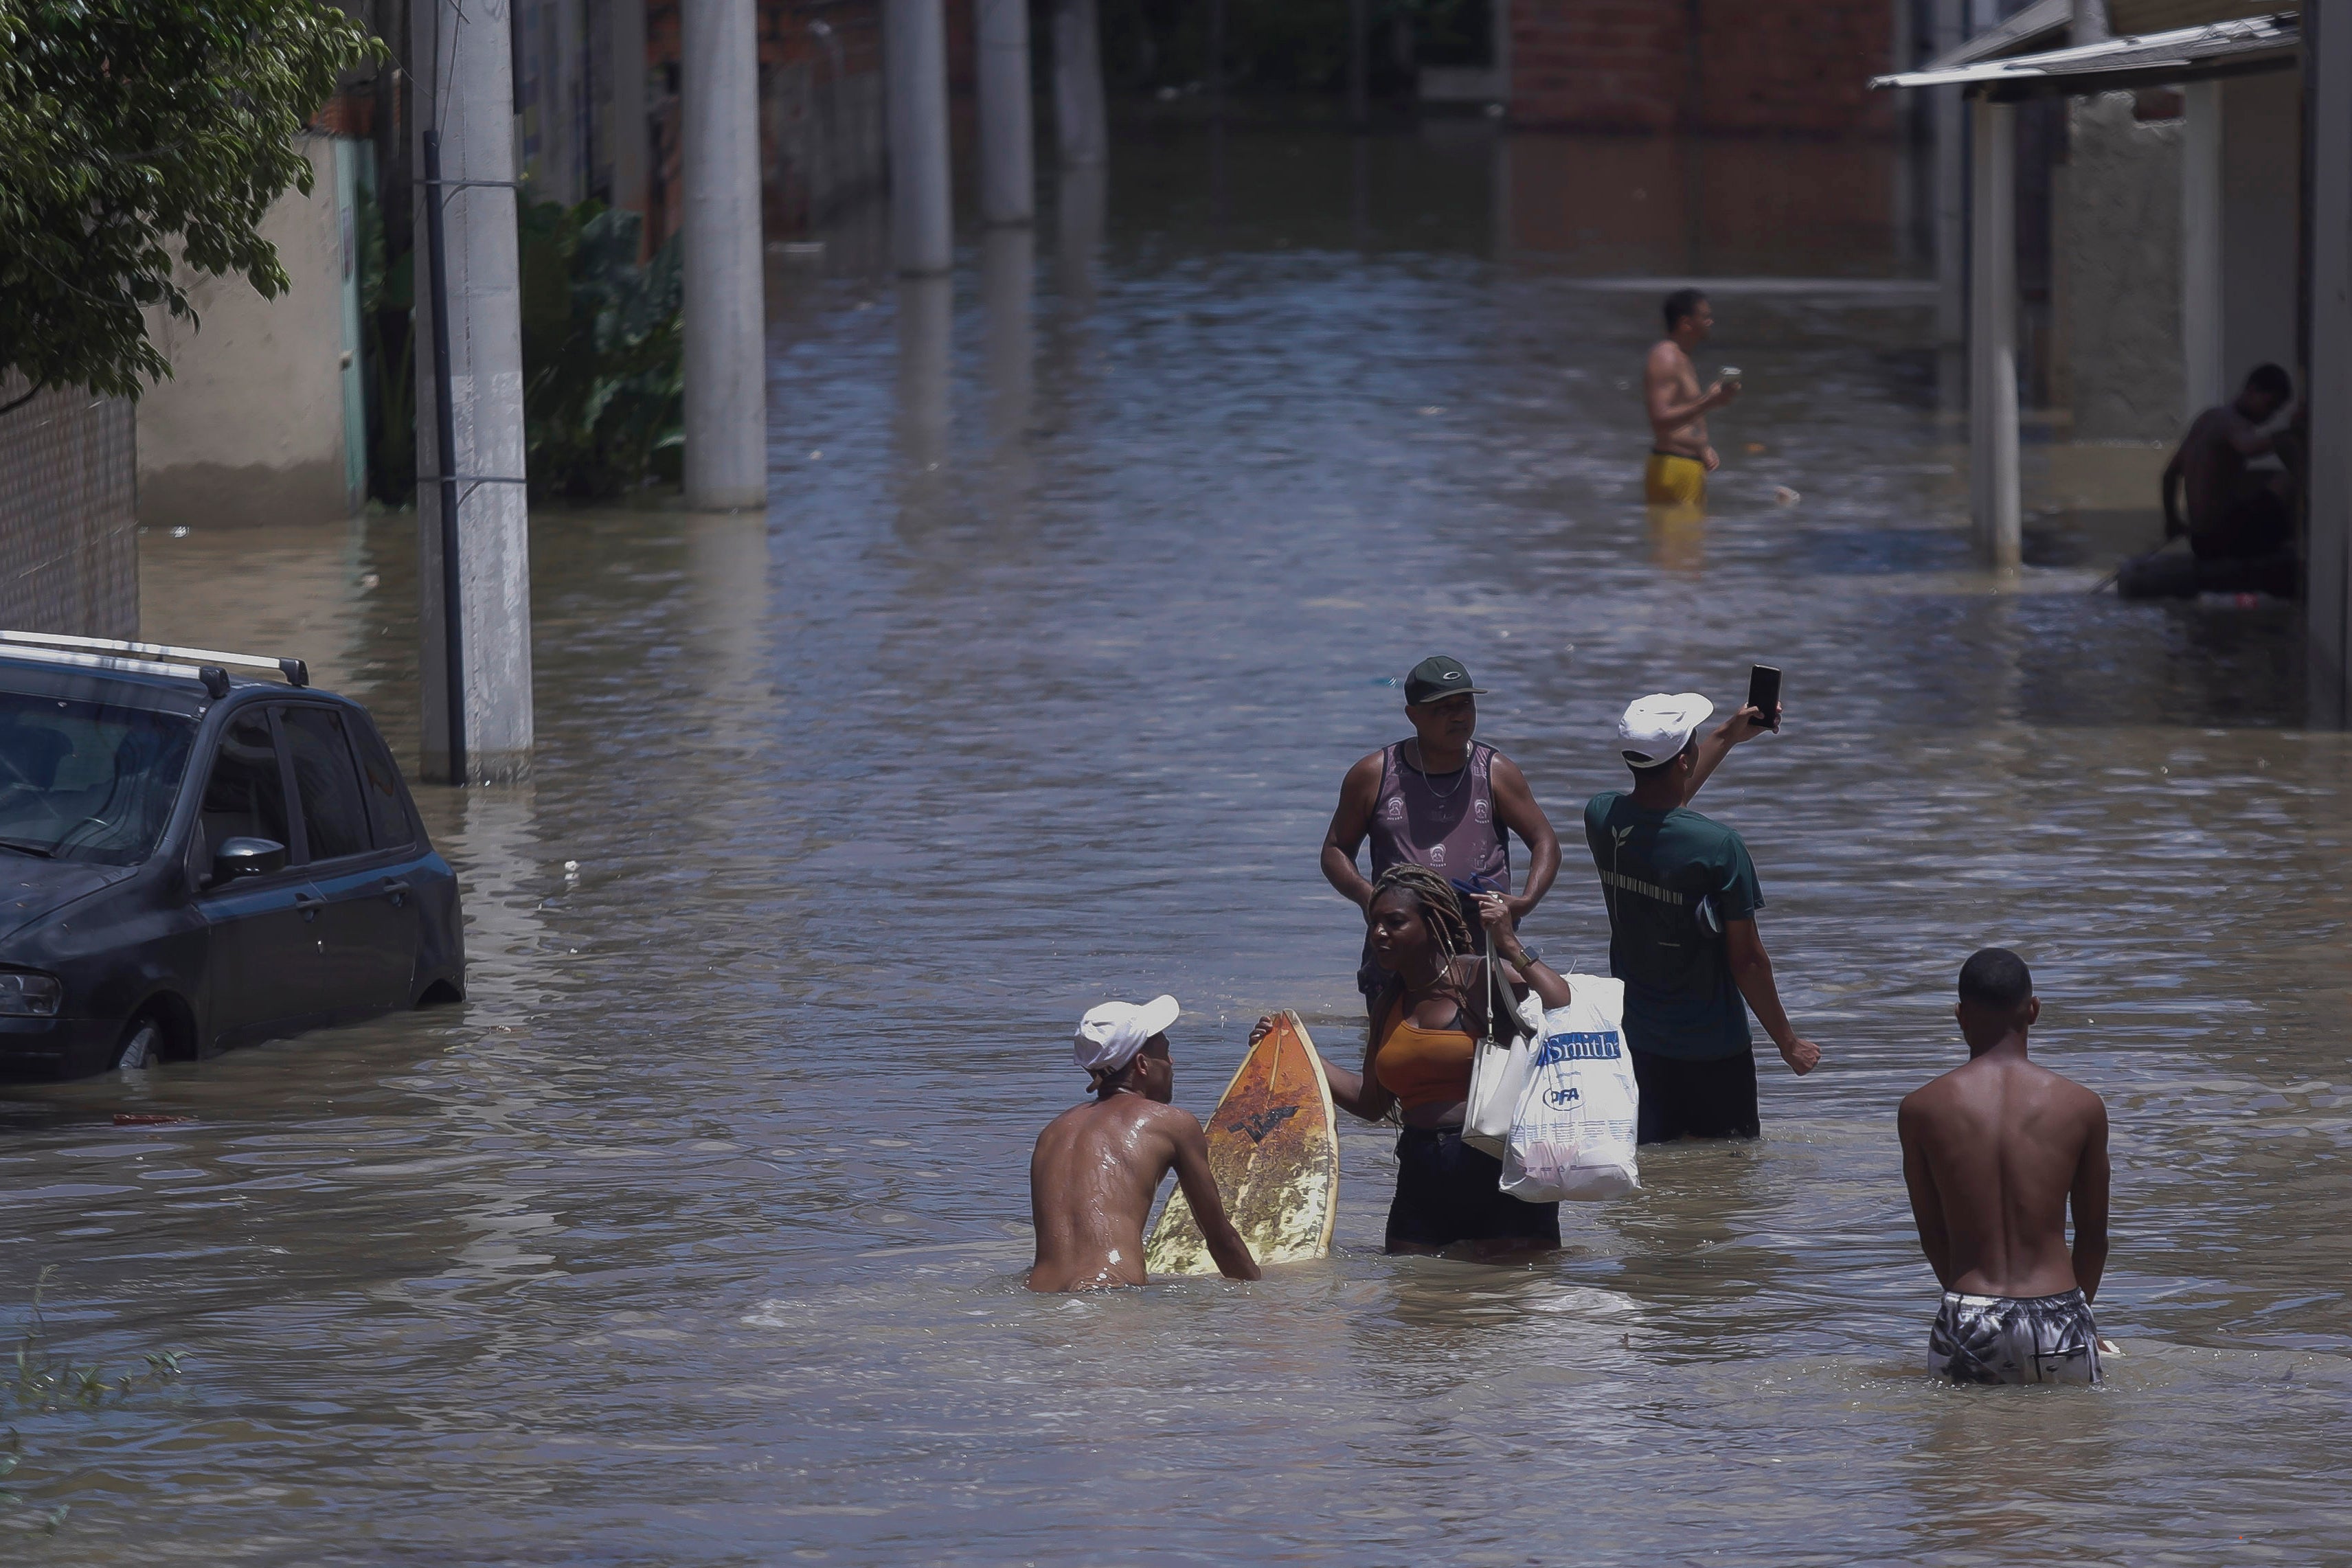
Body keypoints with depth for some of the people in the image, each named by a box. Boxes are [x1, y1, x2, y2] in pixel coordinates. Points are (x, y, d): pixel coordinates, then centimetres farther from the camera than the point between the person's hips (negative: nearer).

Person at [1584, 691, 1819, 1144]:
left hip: (1636, 1041, 5)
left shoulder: (1601, 817, -6)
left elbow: (1657, 804, 21)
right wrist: (1787, 1041, -1)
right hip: (1712, 1049, -5)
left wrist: (1729, 736, 29)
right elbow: (1746, 959, -16)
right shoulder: (1719, 847, -23)